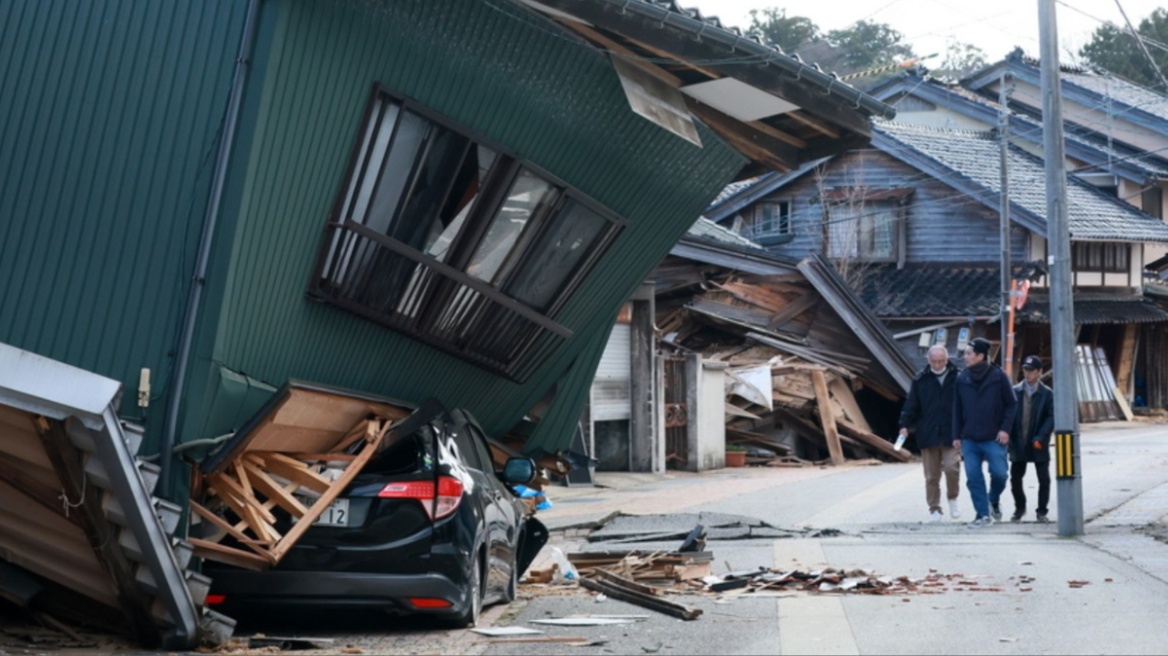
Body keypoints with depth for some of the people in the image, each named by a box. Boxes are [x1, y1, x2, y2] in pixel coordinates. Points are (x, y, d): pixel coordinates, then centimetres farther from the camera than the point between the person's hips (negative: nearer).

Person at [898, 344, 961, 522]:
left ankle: (952, 500, 14)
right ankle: (934, 508, 17)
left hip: (951, 435, -1)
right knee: (931, 475, 6)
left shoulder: (957, 378, 1)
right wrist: (905, 425, -6)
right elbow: (911, 404, 4)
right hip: (928, 434, 1)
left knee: (952, 467, -13)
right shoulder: (920, 380, 3)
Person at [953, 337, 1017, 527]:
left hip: (994, 439, -3)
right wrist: (957, 435, 6)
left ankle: (994, 502, 23)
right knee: (973, 477, -2)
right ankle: (983, 514, 8)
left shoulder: (999, 376, -3)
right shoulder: (962, 379, 5)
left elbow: (1011, 404, 1)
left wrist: (1005, 429, -8)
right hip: (970, 440, 3)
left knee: (999, 473, -6)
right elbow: (957, 409, 9)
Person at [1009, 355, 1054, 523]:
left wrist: (1040, 438, -18)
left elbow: (1051, 418, -7)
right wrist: (1009, 437, -8)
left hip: (1038, 445, -2)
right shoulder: (1015, 391, 3)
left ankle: (1041, 511, 14)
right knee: (1015, 479, 7)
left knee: (1044, 479, 1)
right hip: (1018, 444, 2)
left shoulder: (1047, 394, -1)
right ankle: (1019, 508, 28)